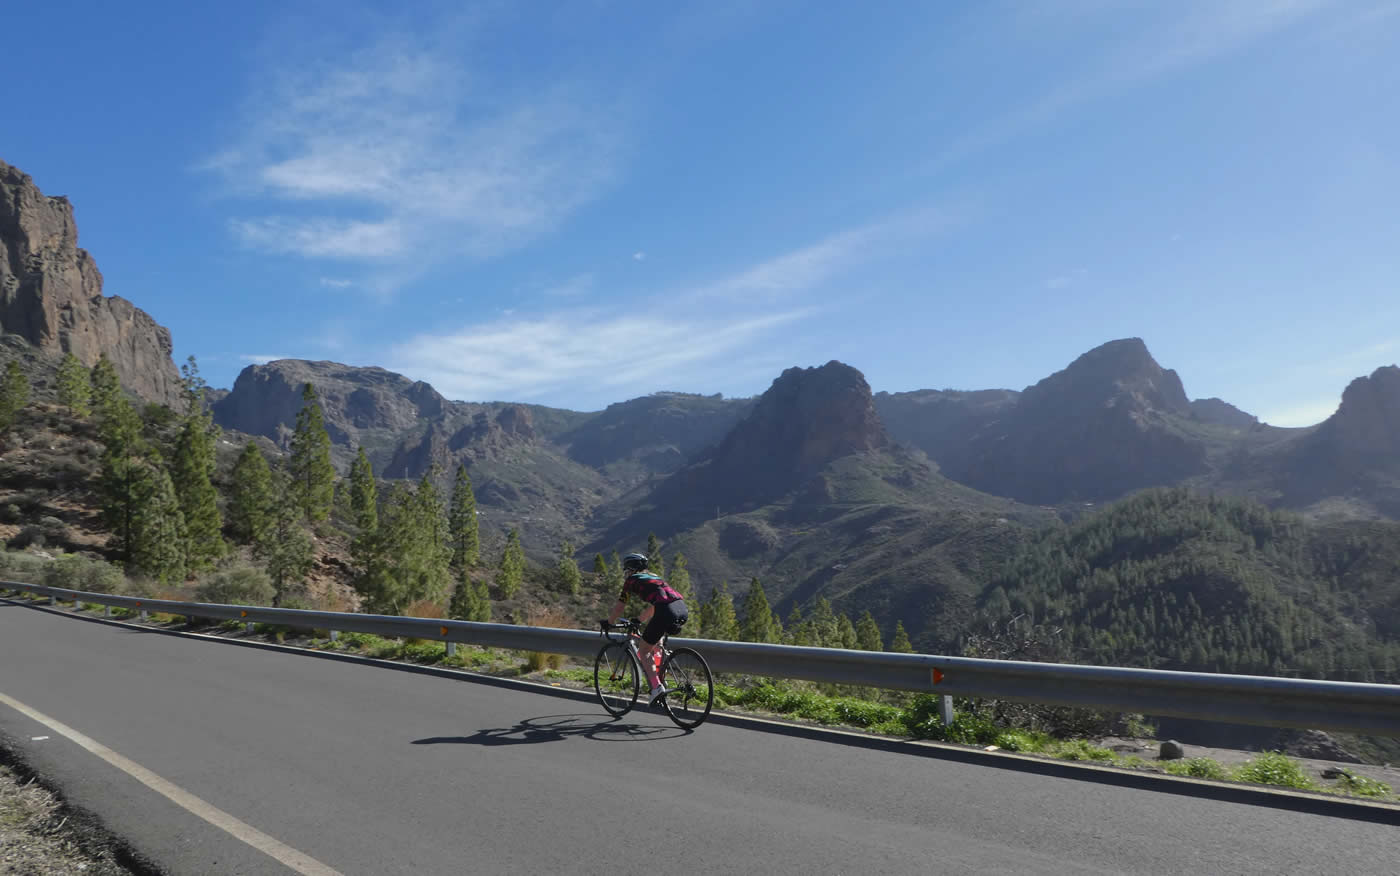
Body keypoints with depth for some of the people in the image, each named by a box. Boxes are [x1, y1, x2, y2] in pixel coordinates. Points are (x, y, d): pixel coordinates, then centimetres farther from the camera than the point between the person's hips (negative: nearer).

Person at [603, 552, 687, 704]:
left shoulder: (632, 580, 16)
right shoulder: (655, 577, 34)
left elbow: (619, 607, 21)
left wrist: (609, 622, 36)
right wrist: (638, 620, 54)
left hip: (666, 612, -7)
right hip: (683, 609, 7)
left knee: (643, 650, 10)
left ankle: (657, 686, -6)